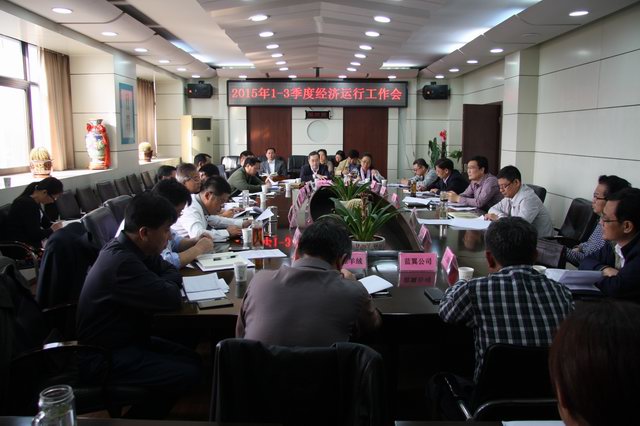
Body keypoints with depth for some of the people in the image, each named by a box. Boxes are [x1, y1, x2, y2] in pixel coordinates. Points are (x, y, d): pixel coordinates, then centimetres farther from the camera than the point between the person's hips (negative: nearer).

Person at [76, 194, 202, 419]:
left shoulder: (130, 248, 0)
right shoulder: (122, 262, -30)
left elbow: (172, 272, 8)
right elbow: (171, 299, -28)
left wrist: (162, 285, -13)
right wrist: (167, 287, -6)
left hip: (125, 339, 10)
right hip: (104, 357, -10)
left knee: (193, 360, 5)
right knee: (188, 374, -16)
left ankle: (146, 409, 20)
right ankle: (139, 418, 5)